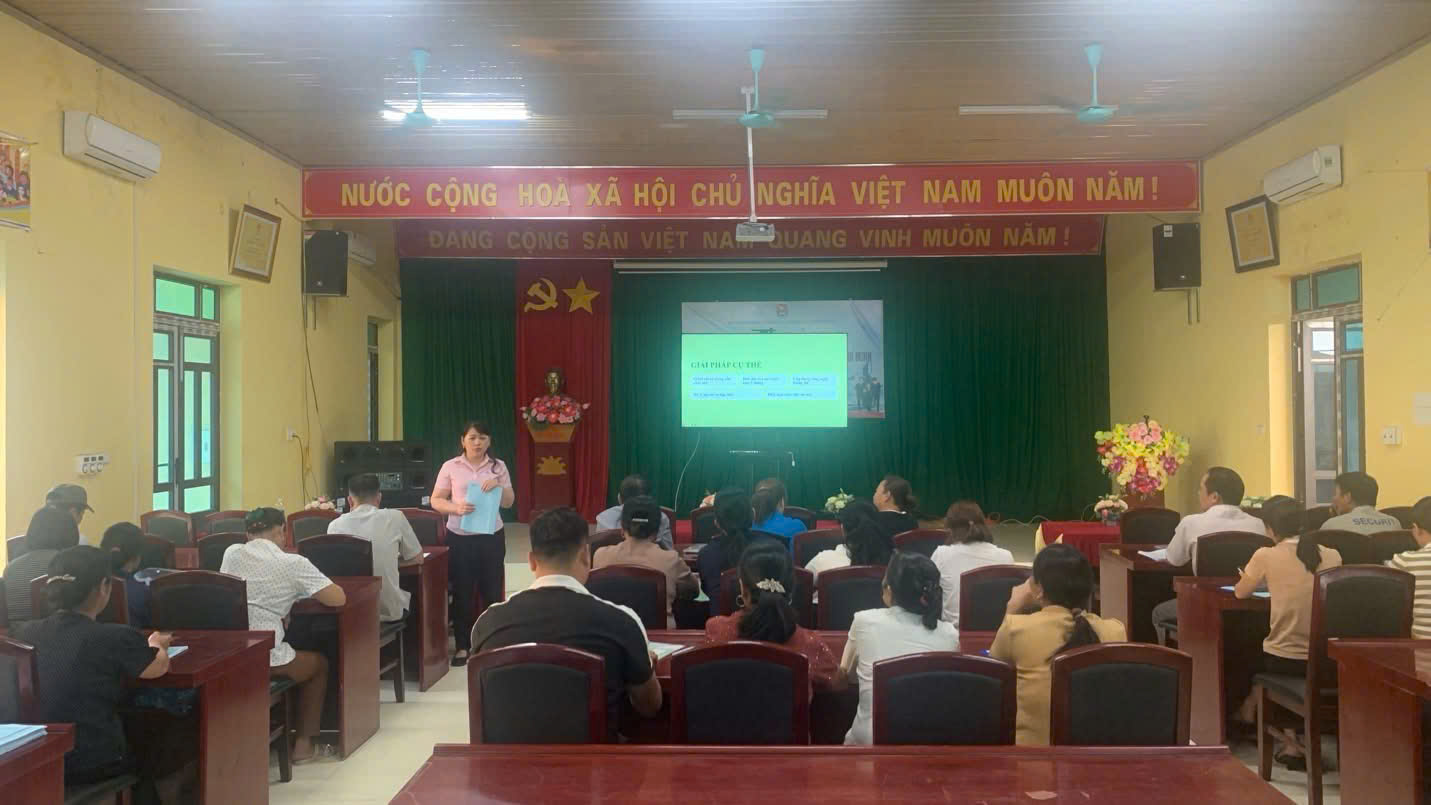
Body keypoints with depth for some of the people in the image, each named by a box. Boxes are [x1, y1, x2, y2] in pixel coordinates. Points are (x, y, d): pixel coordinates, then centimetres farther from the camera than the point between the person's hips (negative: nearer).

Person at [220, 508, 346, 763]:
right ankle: (303, 743, 24)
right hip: (265, 658, -5)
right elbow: (338, 598, -6)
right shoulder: (292, 563, -6)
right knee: (319, 663, 26)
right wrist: (303, 590, 15)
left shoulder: (232, 553, 8)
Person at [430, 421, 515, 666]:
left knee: (492, 589, 6)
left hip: (491, 536, 1)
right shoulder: (451, 467, -1)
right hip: (459, 536, -1)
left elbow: (509, 503, 4)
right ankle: (463, 646, 14)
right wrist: (456, 508, -21)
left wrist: (499, 486, -15)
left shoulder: (498, 466, 3)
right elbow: (436, 500, -1)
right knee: (462, 591, 4)